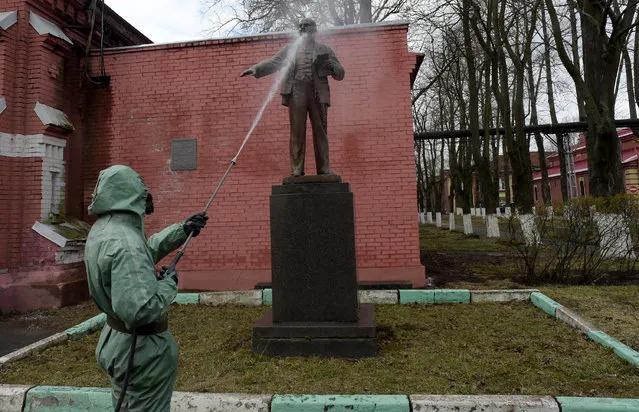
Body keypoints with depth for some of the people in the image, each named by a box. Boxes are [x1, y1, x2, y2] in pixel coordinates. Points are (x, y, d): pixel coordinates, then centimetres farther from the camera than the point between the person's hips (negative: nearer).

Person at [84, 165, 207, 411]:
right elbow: (140, 310, -37)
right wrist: (169, 284, -21)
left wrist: (182, 229, 9)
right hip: (142, 349, -9)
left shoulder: (101, 230, 1)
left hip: (117, 339, 9)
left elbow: (147, 249, 16)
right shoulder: (125, 243, -31)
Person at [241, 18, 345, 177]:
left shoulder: (324, 50, 19)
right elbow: (273, 62, 12)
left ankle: (324, 170, -1)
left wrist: (327, 64, -5)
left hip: (318, 93, 0)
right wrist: (255, 68, -5)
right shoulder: (290, 48, 22)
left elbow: (340, 73, 14)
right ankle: (297, 171, -6)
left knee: (320, 131, -4)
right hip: (296, 91, 0)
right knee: (297, 132, -6)